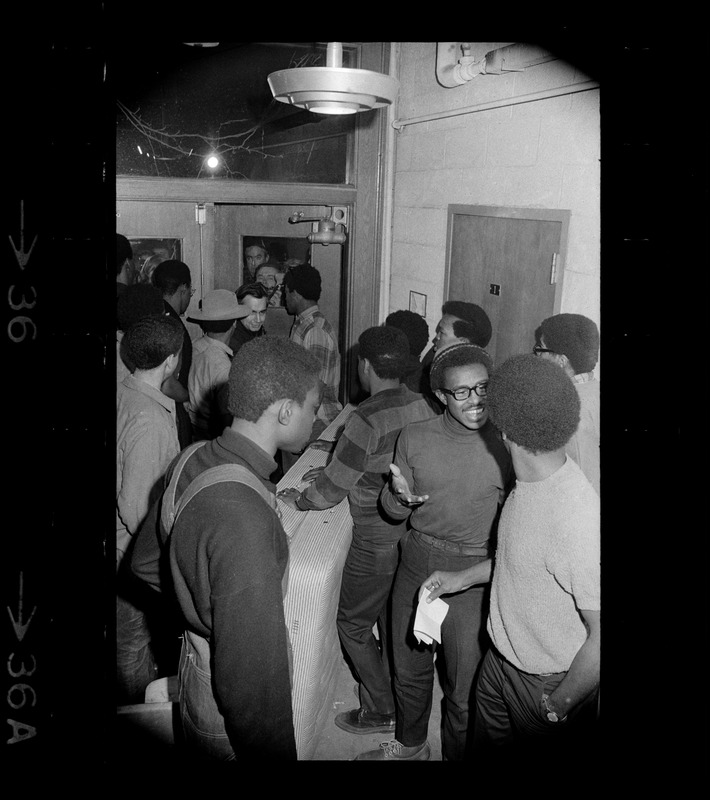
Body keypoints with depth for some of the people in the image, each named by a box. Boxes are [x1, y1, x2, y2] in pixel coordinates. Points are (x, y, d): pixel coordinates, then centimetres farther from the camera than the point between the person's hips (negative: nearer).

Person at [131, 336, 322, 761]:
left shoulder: (192, 460, -6)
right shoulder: (245, 517, -35)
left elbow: (145, 564, 9)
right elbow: (253, 671, -32)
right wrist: (276, 752, -22)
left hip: (195, 666, 8)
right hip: (232, 719, -7)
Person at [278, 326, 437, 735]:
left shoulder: (367, 419, -27)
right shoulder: (420, 405, -4)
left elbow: (333, 488, -19)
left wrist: (299, 500, 0)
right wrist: (339, 469, 13)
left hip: (378, 544, -7)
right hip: (414, 532, 7)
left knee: (354, 624, 14)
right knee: (392, 618, 24)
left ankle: (382, 710, 26)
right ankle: (396, 692, 42)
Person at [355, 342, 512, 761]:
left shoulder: (506, 444, -12)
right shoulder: (414, 437, -4)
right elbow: (394, 511, 4)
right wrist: (399, 495, -18)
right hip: (416, 564, 4)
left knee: (464, 687, 11)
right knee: (409, 669, 23)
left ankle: (457, 754, 40)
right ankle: (410, 745, 51)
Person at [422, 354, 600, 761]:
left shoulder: (576, 518, -36)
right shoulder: (534, 480, -8)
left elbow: (600, 637, -28)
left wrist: (558, 706, -16)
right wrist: (464, 577, 13)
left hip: (551, 682, -7)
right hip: (502, 658, 7)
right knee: (486, 747, 26)